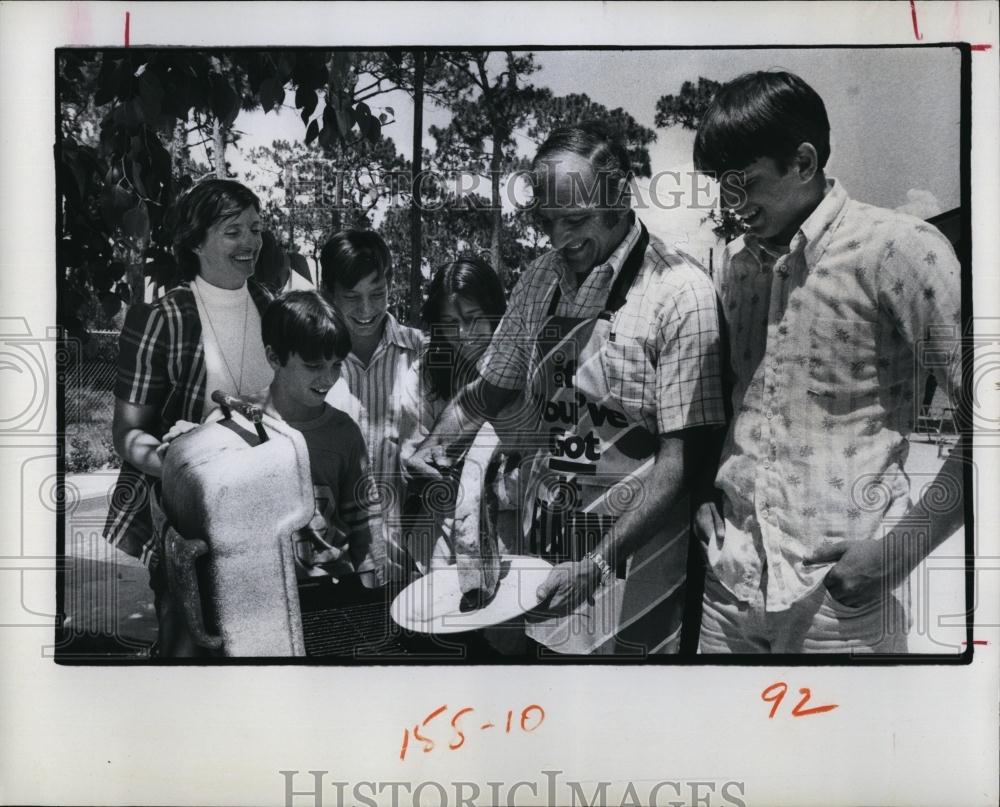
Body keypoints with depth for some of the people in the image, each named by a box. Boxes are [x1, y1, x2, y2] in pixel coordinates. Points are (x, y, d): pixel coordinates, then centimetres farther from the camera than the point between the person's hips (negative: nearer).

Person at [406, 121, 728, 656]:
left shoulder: (680, 294, -16)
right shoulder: (541, 279, 2)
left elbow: (679, 461, -17)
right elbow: (490, 387, 15)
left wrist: (596, 564, -22)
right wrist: (437, 446, -3)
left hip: (631, 547, -5)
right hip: (542, 537, 5)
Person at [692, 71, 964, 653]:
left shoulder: (897, 249, -11)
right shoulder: (734, 261, 8)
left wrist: (900, 549, -15)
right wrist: (704, 503, 7)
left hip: (838, 599, -5)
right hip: (727, 584, 5)